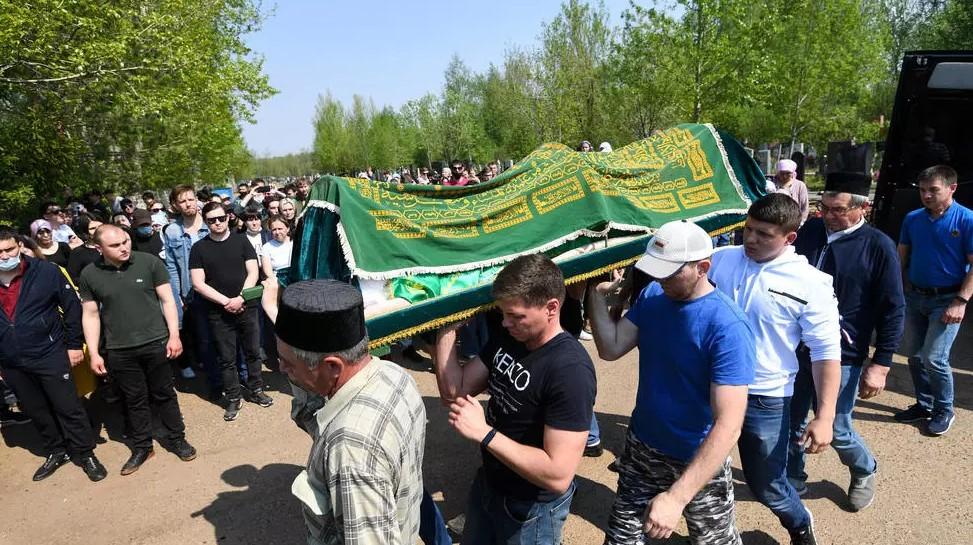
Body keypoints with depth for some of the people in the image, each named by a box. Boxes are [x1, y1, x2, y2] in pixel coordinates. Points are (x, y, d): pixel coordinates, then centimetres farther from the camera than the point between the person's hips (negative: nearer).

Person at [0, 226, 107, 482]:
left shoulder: (46, 271, -12)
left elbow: (72, 306, -6)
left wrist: (74, 344, -5)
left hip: (50, 354, -4)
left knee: (69, 408, 3)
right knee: (36, 412, 17)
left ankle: (85, 453, 19)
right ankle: (56, 452, 35)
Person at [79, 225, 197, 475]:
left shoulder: (149, 262, -7)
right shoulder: (89, 275, -2)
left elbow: (167, 299, -3)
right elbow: (90, 315, 4)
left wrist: (174, 335, -8)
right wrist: (94, 353, 1)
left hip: (156, 343, -1)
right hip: (119, 351, 2)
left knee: (164, 395, 11)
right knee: (135, 400, 14)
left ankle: (176, 439, 27)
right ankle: (142, 447, 30)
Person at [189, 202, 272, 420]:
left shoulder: (241, 241, 2)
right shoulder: (199, 248, 0)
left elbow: (253, 273, -1)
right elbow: (198, 284, -4)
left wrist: (240, 298, -14)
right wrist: (226, 301, -12)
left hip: (246, 308, 1)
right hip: (218, 313, -1)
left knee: (253, 352, 10)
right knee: (227, 359, 7)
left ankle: (255, 390, 27)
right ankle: (233, 398, 20)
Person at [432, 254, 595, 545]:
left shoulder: (570, 370, -32)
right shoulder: (506, 336, -6)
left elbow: (558, 476, -33)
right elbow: (454, 392, -6)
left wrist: (483, 432, -32)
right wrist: (448, 326, -14)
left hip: (532, 507, -7)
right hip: (487, 482, 7)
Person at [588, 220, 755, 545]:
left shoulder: (728, 329, -27)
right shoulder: (651, 296, -6)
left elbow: (728, 426, -32)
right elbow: (611, 349, -8)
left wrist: (676, 496, -38)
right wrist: (596, 294, -20)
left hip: (699, 460, -5)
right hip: (641, 448, 5)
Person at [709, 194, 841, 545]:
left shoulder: (810, 284, -13)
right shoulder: (719, 259, -5)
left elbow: (826, 353, -9)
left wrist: (824, 417, -11)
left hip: (764, 400, -3)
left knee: (767, 485, 14)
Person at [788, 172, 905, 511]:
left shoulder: (879, 247, -11)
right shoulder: (809, 231, 0)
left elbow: (893, 310, -8)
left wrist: (881, 364, -10)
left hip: (841, 357, -4)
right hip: (795, 348, 4)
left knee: (836, 430, 10)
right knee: (790, 422, 13)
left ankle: (865, 472, 42)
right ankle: (792, 481, 36)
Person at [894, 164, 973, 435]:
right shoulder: (912, 219, 3)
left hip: (946, 300, -5)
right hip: (914, 296, 5)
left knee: (934, 358, -8)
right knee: (914, 355, 11)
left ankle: (944, 411, 15)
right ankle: (924, 405, 29)